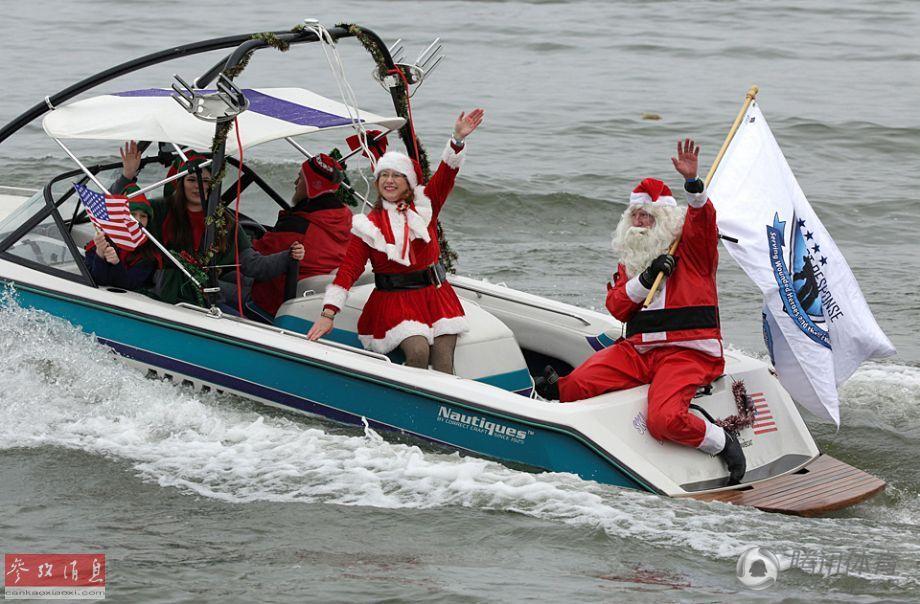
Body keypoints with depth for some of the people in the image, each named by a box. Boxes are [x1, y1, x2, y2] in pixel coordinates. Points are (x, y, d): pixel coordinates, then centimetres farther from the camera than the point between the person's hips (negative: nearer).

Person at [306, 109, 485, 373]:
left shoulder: (424, 205, 7)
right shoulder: (367, 225, 1)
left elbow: (446, 173, -5)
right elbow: (348, 269, -7)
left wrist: (459, 138, -23)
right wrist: (328, 313, -16)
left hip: (434, 295, 2)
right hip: (394, 301, -2)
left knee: (443, 361, -15)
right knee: (418, 351, -27)